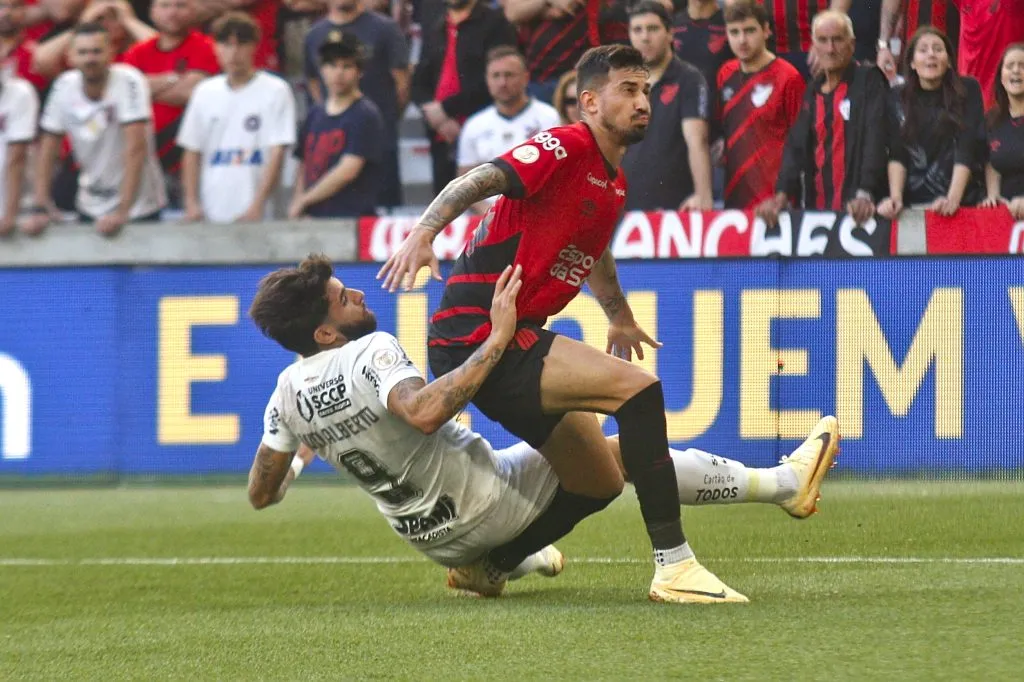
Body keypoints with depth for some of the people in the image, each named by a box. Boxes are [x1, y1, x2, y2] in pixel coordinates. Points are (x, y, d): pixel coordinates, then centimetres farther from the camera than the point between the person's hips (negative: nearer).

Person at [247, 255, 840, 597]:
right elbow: (424, 413, -47)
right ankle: (786, 482, 13)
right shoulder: (371, 351, -28)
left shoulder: (289, 393, -5)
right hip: (483, 508, -7)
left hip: (428, 537, 7)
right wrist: (497, 340, -43)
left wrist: (299, 457, 25)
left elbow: (262, 493, 3)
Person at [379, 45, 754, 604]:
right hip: (475, 332, -10)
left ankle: (487, 566, 33)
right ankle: (673, 564, -27)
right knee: (636, 387, -24)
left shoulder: (614, 182, 17)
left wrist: (619, 318, 51)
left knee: (599, 483, 15)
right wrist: (424, 232, -42)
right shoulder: (564, 148, -11)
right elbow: (479, 181, -26)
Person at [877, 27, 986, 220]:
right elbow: (896, 154, -1)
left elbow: (967, 148, -9)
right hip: (913, 202, 1)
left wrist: (953, 199, -21)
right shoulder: (899, 97, 5)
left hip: (963, 200, -1)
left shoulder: (968, 90, 0)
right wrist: (895, 198, -17)